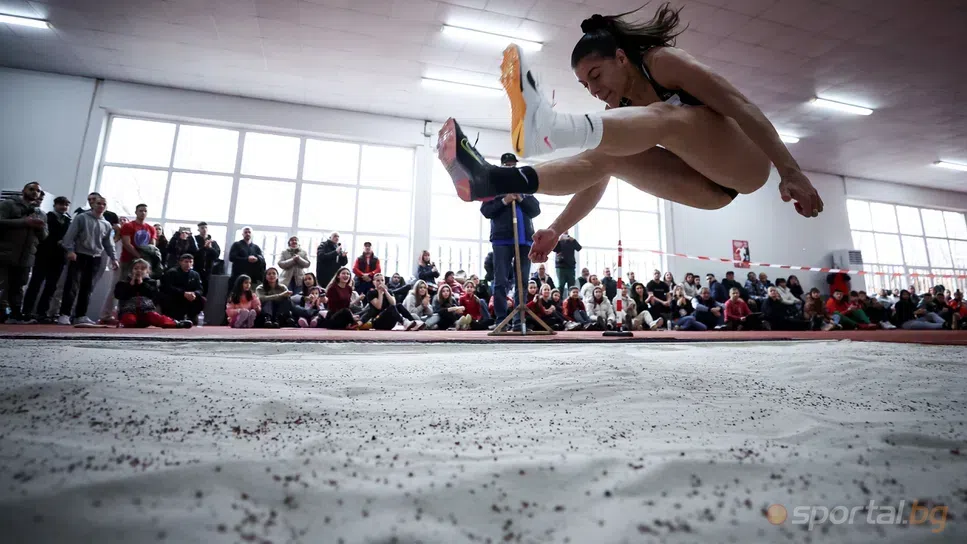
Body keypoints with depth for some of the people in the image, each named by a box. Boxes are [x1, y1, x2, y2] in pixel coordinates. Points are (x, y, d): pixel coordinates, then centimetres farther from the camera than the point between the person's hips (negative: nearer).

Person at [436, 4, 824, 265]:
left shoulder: (662, 62, -11)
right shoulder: (618, 111, 7)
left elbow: (739, 103, -16)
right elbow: (596, 179, 7)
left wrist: (790, 170, -23)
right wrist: (556, 230, 0)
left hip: (744, 163, -5)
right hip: (711, 187, 6)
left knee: (664, 117, -35)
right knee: (604, 156, -16)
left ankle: (551, 126, -62)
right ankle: (495, 180, -31)